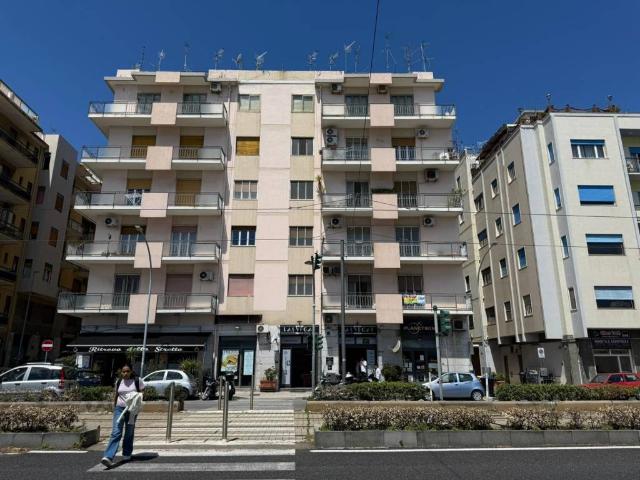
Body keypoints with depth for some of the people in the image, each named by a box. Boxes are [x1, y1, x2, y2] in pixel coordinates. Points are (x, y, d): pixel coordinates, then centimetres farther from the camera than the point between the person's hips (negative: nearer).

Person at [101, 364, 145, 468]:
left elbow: (143, 392, 1)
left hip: (132, 410, -1)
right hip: (119, 408, 1)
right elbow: (116, 394, 19)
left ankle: (126, 454, 28)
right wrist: (114, 406, 17)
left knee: (129, 433, 10)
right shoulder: (118, 382, 7)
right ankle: (109, 457, -19)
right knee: (116, 433, -11)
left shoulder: (137, 381, -3)